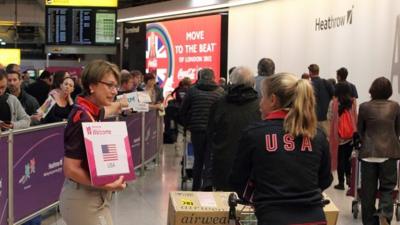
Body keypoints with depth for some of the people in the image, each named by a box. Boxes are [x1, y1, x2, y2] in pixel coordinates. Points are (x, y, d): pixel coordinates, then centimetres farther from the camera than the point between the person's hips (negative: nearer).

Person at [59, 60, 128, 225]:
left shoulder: (90, 112, 3)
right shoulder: (82, 119, -23)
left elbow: (106, 110, 30)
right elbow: (70, 169, -23)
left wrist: (120, 104, 49)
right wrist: (105, 185, -30)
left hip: (95, 196, 9)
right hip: (83, 198, -9)